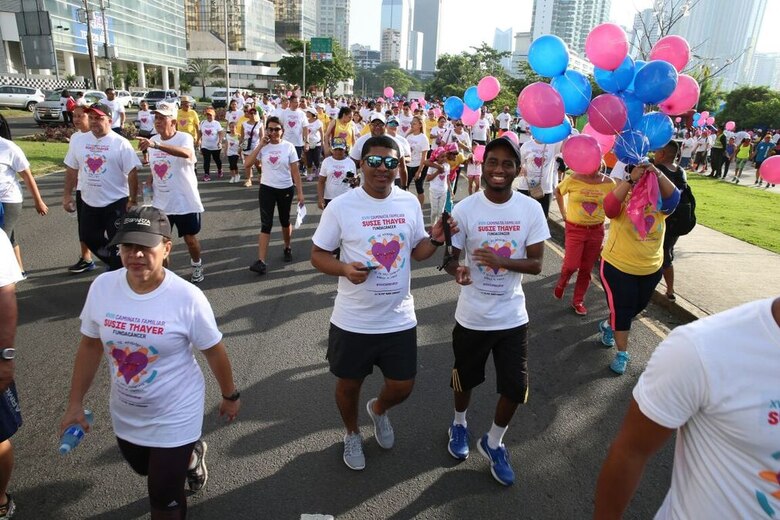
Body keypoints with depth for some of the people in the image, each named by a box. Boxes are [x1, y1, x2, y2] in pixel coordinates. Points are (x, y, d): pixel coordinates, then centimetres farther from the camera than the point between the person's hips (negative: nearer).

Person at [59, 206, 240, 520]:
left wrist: (230, 396, 0)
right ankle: (190, 455, 59)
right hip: (125, 415, 5)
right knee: (144, 470, 31)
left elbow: (213, 351, -12)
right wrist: (75, 403, 4)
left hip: (175, 418, -5)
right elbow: (90, 345, 0)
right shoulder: (102, 287, -14)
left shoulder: (187, 297, -25)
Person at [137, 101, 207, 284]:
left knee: (190, 238, 9)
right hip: (160, 202, 5)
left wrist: (155, 145, -49)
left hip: (185, 201, -5)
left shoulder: (184, 138, -15)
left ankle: (196, 264, 36)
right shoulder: (153, 140, 5)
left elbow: (187, 154, -40)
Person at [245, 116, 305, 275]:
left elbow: (295, 171, -3)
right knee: (266, 224, -5)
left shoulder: (288, 147, -5)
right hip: (267, 189, 0)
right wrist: (261, 145, -15)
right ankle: (261, 261, -8)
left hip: (286, 189, 0)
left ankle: (287, 249, 40)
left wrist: (300, 192, -7)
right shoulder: (262, 146, -1)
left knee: (285, 222, 16)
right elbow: (247, 163, -13)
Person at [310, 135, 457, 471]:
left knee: (402, 386, 14)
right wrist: (344, 269, -24)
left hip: (400, 319, 3)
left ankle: (378, 410, 51)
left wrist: (436, 240, -12)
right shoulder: (341, 206, -12)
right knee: (349, 384, 16)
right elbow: (318, 255, -5)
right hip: (353, 321, -2)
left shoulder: (410, 203, -2)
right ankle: (352, 434, 48)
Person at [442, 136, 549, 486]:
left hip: (512, 315, 1)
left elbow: (536, 263, -8)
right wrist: (456, 270, -32)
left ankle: (493, 442, 37)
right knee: (465, 378, 19)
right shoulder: (465, 209, -13)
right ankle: (459, 424, 51)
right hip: (472, 316, -1)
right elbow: (449, 257, -8)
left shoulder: (531, 209, -8)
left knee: (515, 387, 8)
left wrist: (499, 260, -26)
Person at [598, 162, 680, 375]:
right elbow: (609, 206, -36)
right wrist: (631, 180, -40)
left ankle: (608, 325, 48)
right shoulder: (623, 201, -14)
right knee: (622, 310, 1)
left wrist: (658, 175, -35)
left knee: (637, 307, 22)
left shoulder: (658, 205, -3)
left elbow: (673, 197, -22)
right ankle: (622, 354, 14)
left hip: (651, 269, 5)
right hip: (618, 267, -5)